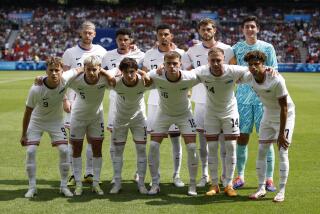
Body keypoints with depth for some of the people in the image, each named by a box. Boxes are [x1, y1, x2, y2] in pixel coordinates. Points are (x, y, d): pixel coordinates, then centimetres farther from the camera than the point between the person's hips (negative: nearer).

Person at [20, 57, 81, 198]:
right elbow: (28, 112, -18)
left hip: (56, 121, 2)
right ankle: (32, 187, 3)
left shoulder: (65, 79, -26)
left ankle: (64, 186, 7)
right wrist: (23, 135, -12)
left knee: (64, 151, -8)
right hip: (36, 121, -2)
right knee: (30, 151, -11)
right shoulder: (36, 89, -30)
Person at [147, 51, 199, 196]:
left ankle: (192, 185, 7)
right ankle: (155, 184, 5)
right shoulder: (155, 76, -29)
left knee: (191, 147, -10)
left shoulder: (189, 78, -28)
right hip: (163, 113, 1)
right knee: (153, 146, -9)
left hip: (184, 113, -1)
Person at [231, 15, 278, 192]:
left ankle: (269, 178, 4)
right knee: (242, 137, 2)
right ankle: (240, 176, 12)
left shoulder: (268, 48, 4)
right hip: (243, 97, 1)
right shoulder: (237, 48, 8)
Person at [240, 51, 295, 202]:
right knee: (261, 151, 2)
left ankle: (281, 191, 1)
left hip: (285, 116, -6)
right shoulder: (249, 77, -14)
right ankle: (261, 188, 12)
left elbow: (284, 107, -25)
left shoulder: (277, 80, -31)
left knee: (283, 153, -8)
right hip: (268, 115, 6)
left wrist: (281, 133, -24)